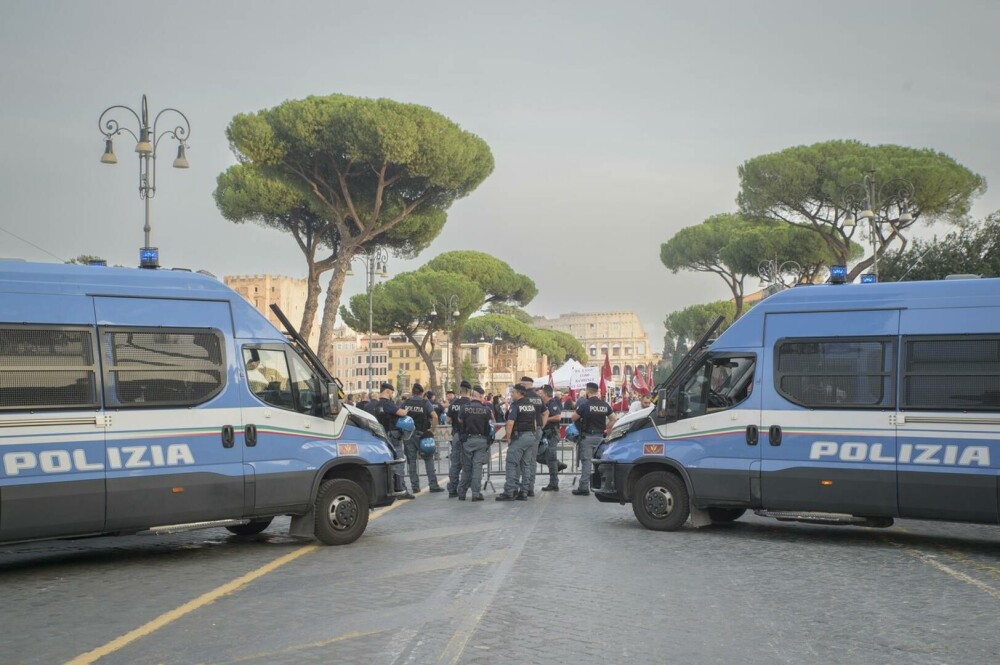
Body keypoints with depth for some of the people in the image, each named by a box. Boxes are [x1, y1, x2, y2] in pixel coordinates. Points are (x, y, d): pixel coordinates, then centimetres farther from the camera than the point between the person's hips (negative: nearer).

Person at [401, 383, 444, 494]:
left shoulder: (405, 403, 3)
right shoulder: (425, 403, -3)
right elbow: (435, 417, -13)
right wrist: (432, 430, -4)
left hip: (408, 435, 2)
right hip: (421, 434, -2)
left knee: (411, 460, 8)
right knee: (428, 459, 5)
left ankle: (415, 486, 7)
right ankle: (433, 485, 1)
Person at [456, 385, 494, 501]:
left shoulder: (464, 407, -6)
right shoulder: (486, 409, -6)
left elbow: (460, 421, 4)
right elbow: (491, 421, 6)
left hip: (467, 439, 1)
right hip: (482, 440, -1)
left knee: (466, 467, 12)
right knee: (477, 466, 0)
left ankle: (461, 493, 15)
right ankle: (476, 494, -5)